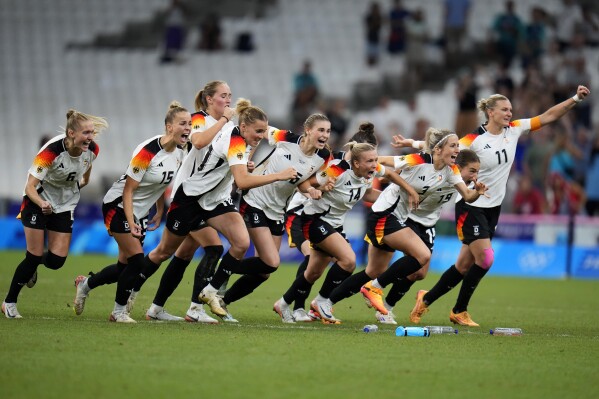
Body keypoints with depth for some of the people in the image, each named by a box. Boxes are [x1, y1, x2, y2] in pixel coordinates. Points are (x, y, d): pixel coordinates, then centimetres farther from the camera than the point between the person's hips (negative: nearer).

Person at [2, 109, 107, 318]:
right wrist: (42, 204, -48)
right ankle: (9, 303, 12)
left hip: (65, 205, 5)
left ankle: (33, 263, 32)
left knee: (56, 260, -4)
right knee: (34, 257, -7)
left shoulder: (92, 150, -17)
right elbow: (30, 187, -31)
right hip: (38, 201, -5)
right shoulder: (51, 151, -32)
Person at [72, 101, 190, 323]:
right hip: (118, 207, -8)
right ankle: (119, 311, 2)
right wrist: (130, 223, -27)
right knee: (137, 261, -14)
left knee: (124, 266, 9)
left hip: (140, 212, 8)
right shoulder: (148, 151, -25)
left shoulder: (179, 153, -3)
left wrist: (159, 213, 13)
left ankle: (85, 284, 33)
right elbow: (128, 189, -22)